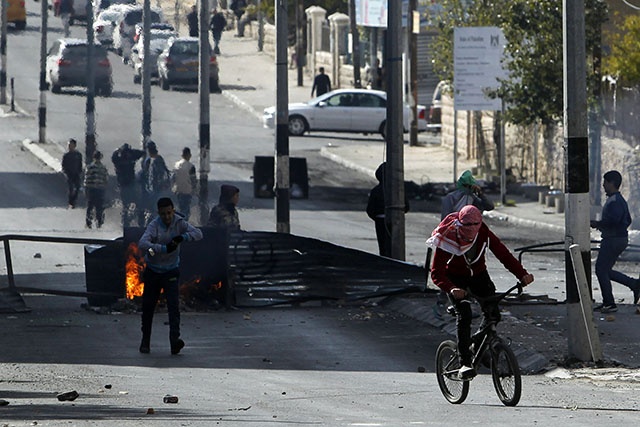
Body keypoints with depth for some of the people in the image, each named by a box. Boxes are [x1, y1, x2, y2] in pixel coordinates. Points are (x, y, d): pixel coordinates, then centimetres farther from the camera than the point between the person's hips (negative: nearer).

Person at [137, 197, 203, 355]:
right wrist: (164, 248, -44)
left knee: (173, 304, -15)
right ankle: (145, 341, 23)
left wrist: (183, 237, -32)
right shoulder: (154, 226, -17)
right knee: (148, 306, 7)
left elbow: (198, 233, -12)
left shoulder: (179, 223, -7)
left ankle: (174, 339, -23)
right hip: (153, 271, -1)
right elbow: (142, 244, -33)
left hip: (171, 271, 1)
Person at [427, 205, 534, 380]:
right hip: (455, 278, -4)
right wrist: (452, 289, -51)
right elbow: (437, 272, -32)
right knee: (464, 314, -25)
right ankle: (464, 364, -23)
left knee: (493, 313, -12)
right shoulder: (447, 239, -30)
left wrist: (522, 274, -32)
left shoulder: (484, 234, -21)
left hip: (478, 275, 4)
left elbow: (503, 254, -17)